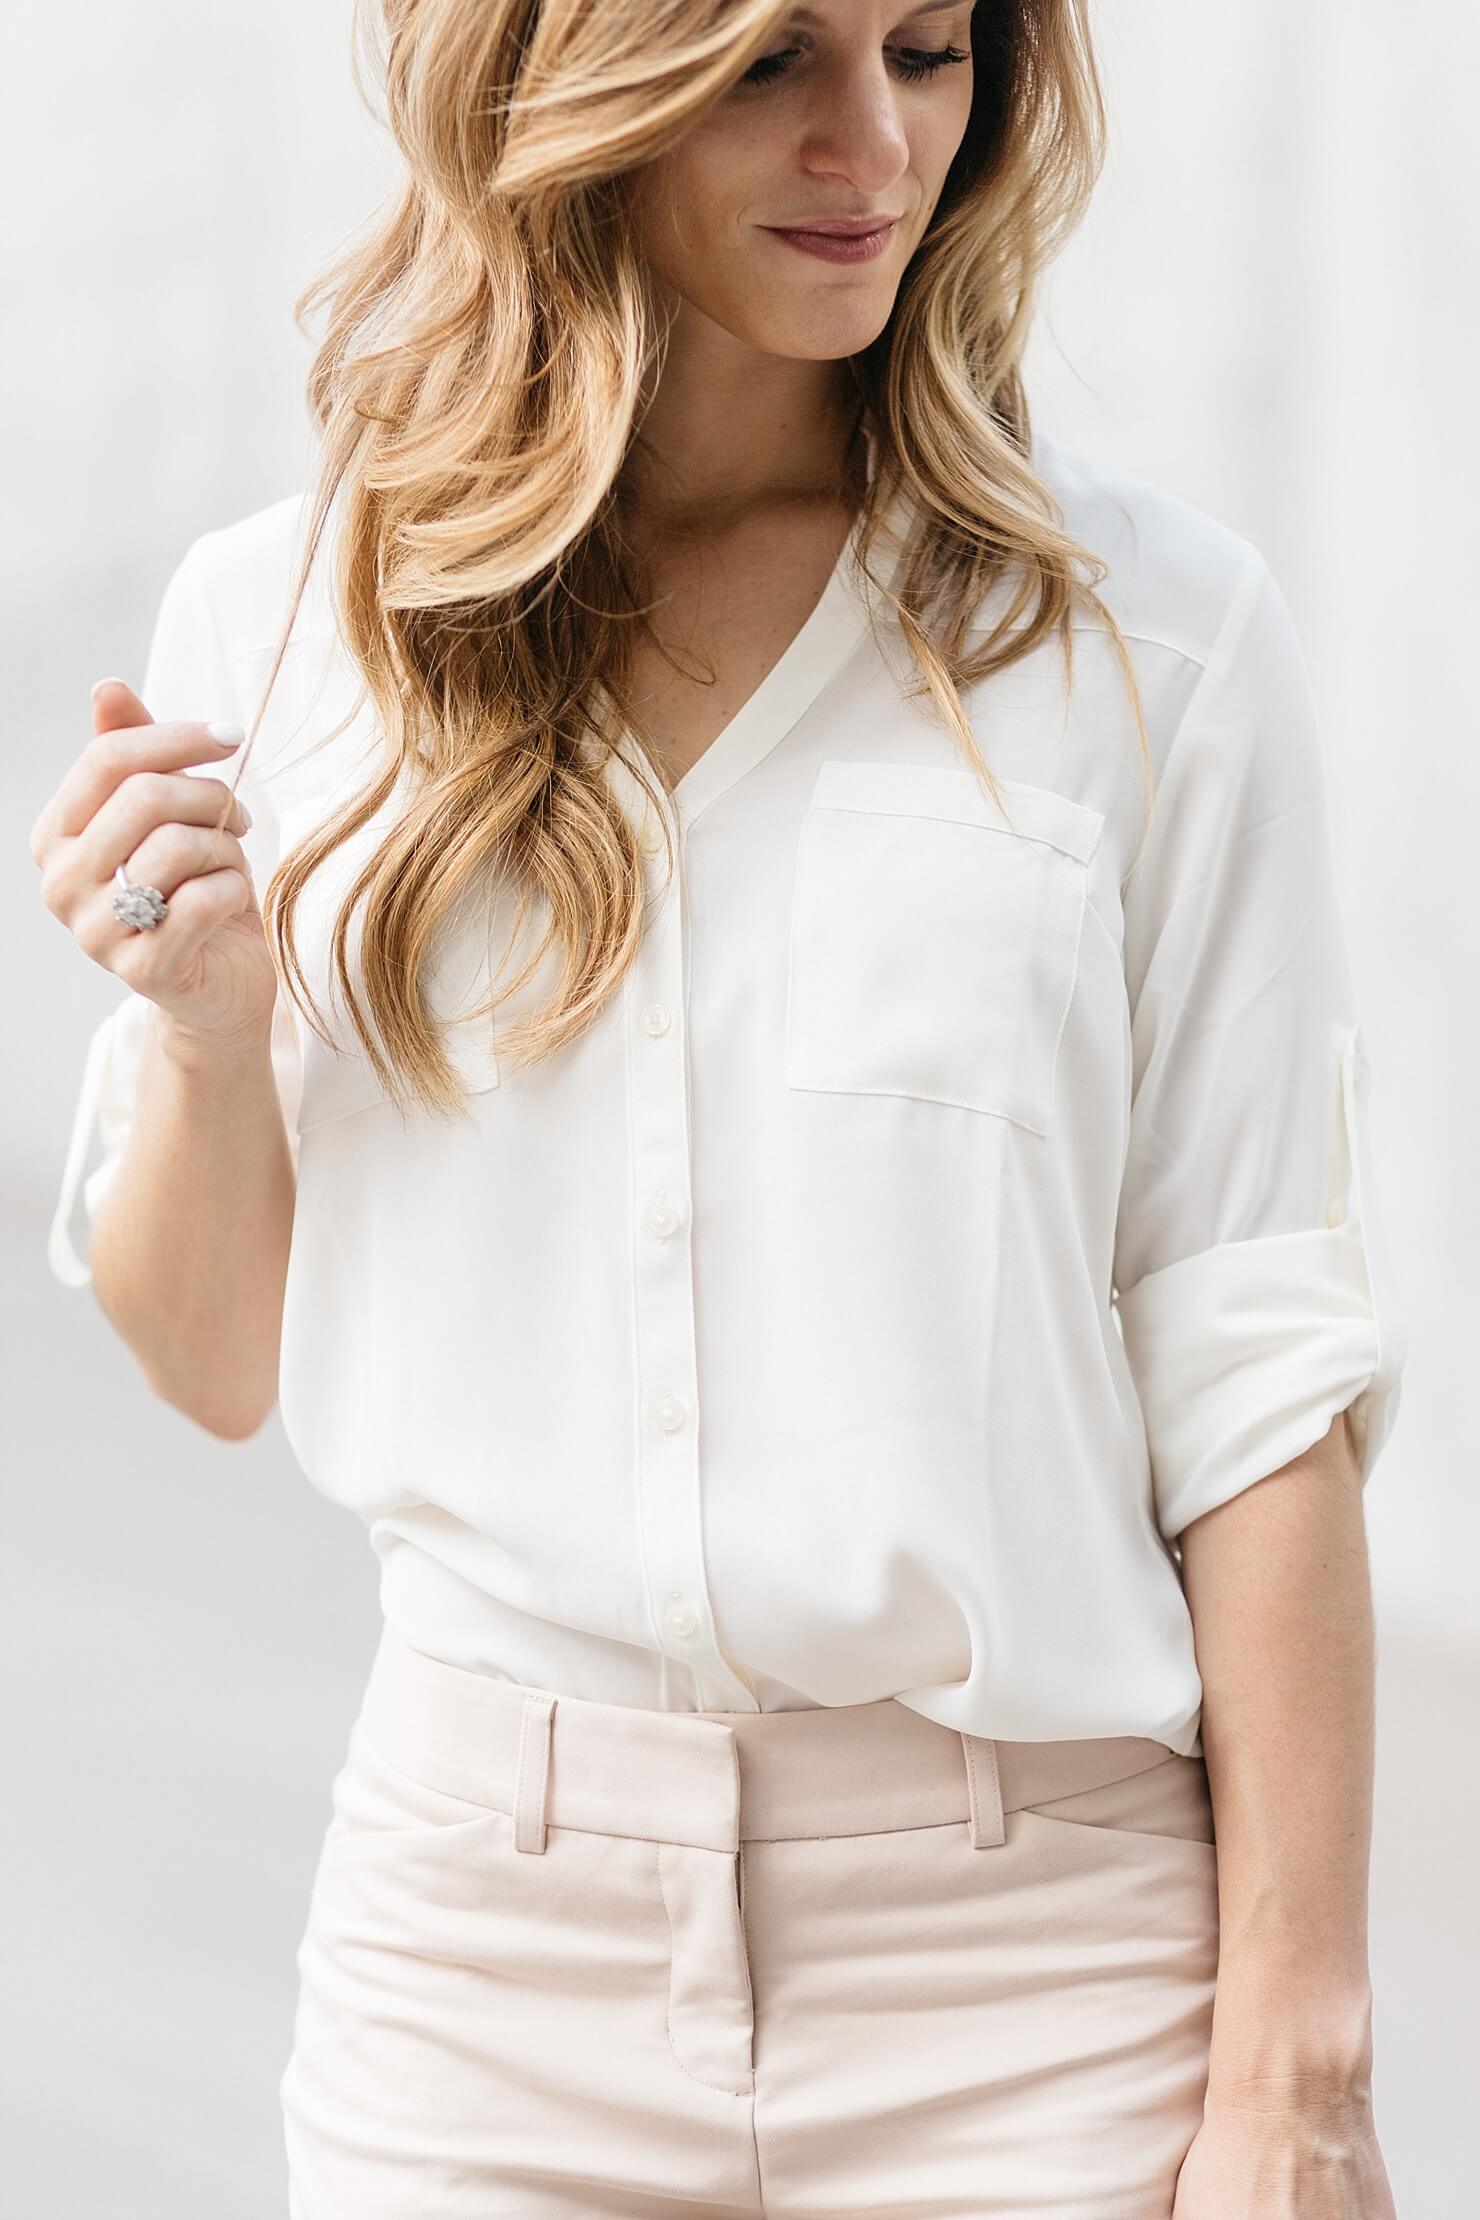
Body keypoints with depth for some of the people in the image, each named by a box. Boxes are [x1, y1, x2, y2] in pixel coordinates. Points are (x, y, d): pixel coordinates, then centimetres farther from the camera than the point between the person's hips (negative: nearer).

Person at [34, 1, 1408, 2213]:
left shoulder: (1153, 624, -5)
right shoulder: (274, 621, 2)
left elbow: (1259, 1366, -6)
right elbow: (219, 1363, 9)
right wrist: (203, 1029, -10)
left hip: (1035, 1953, -2)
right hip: (483, 1933, 2)